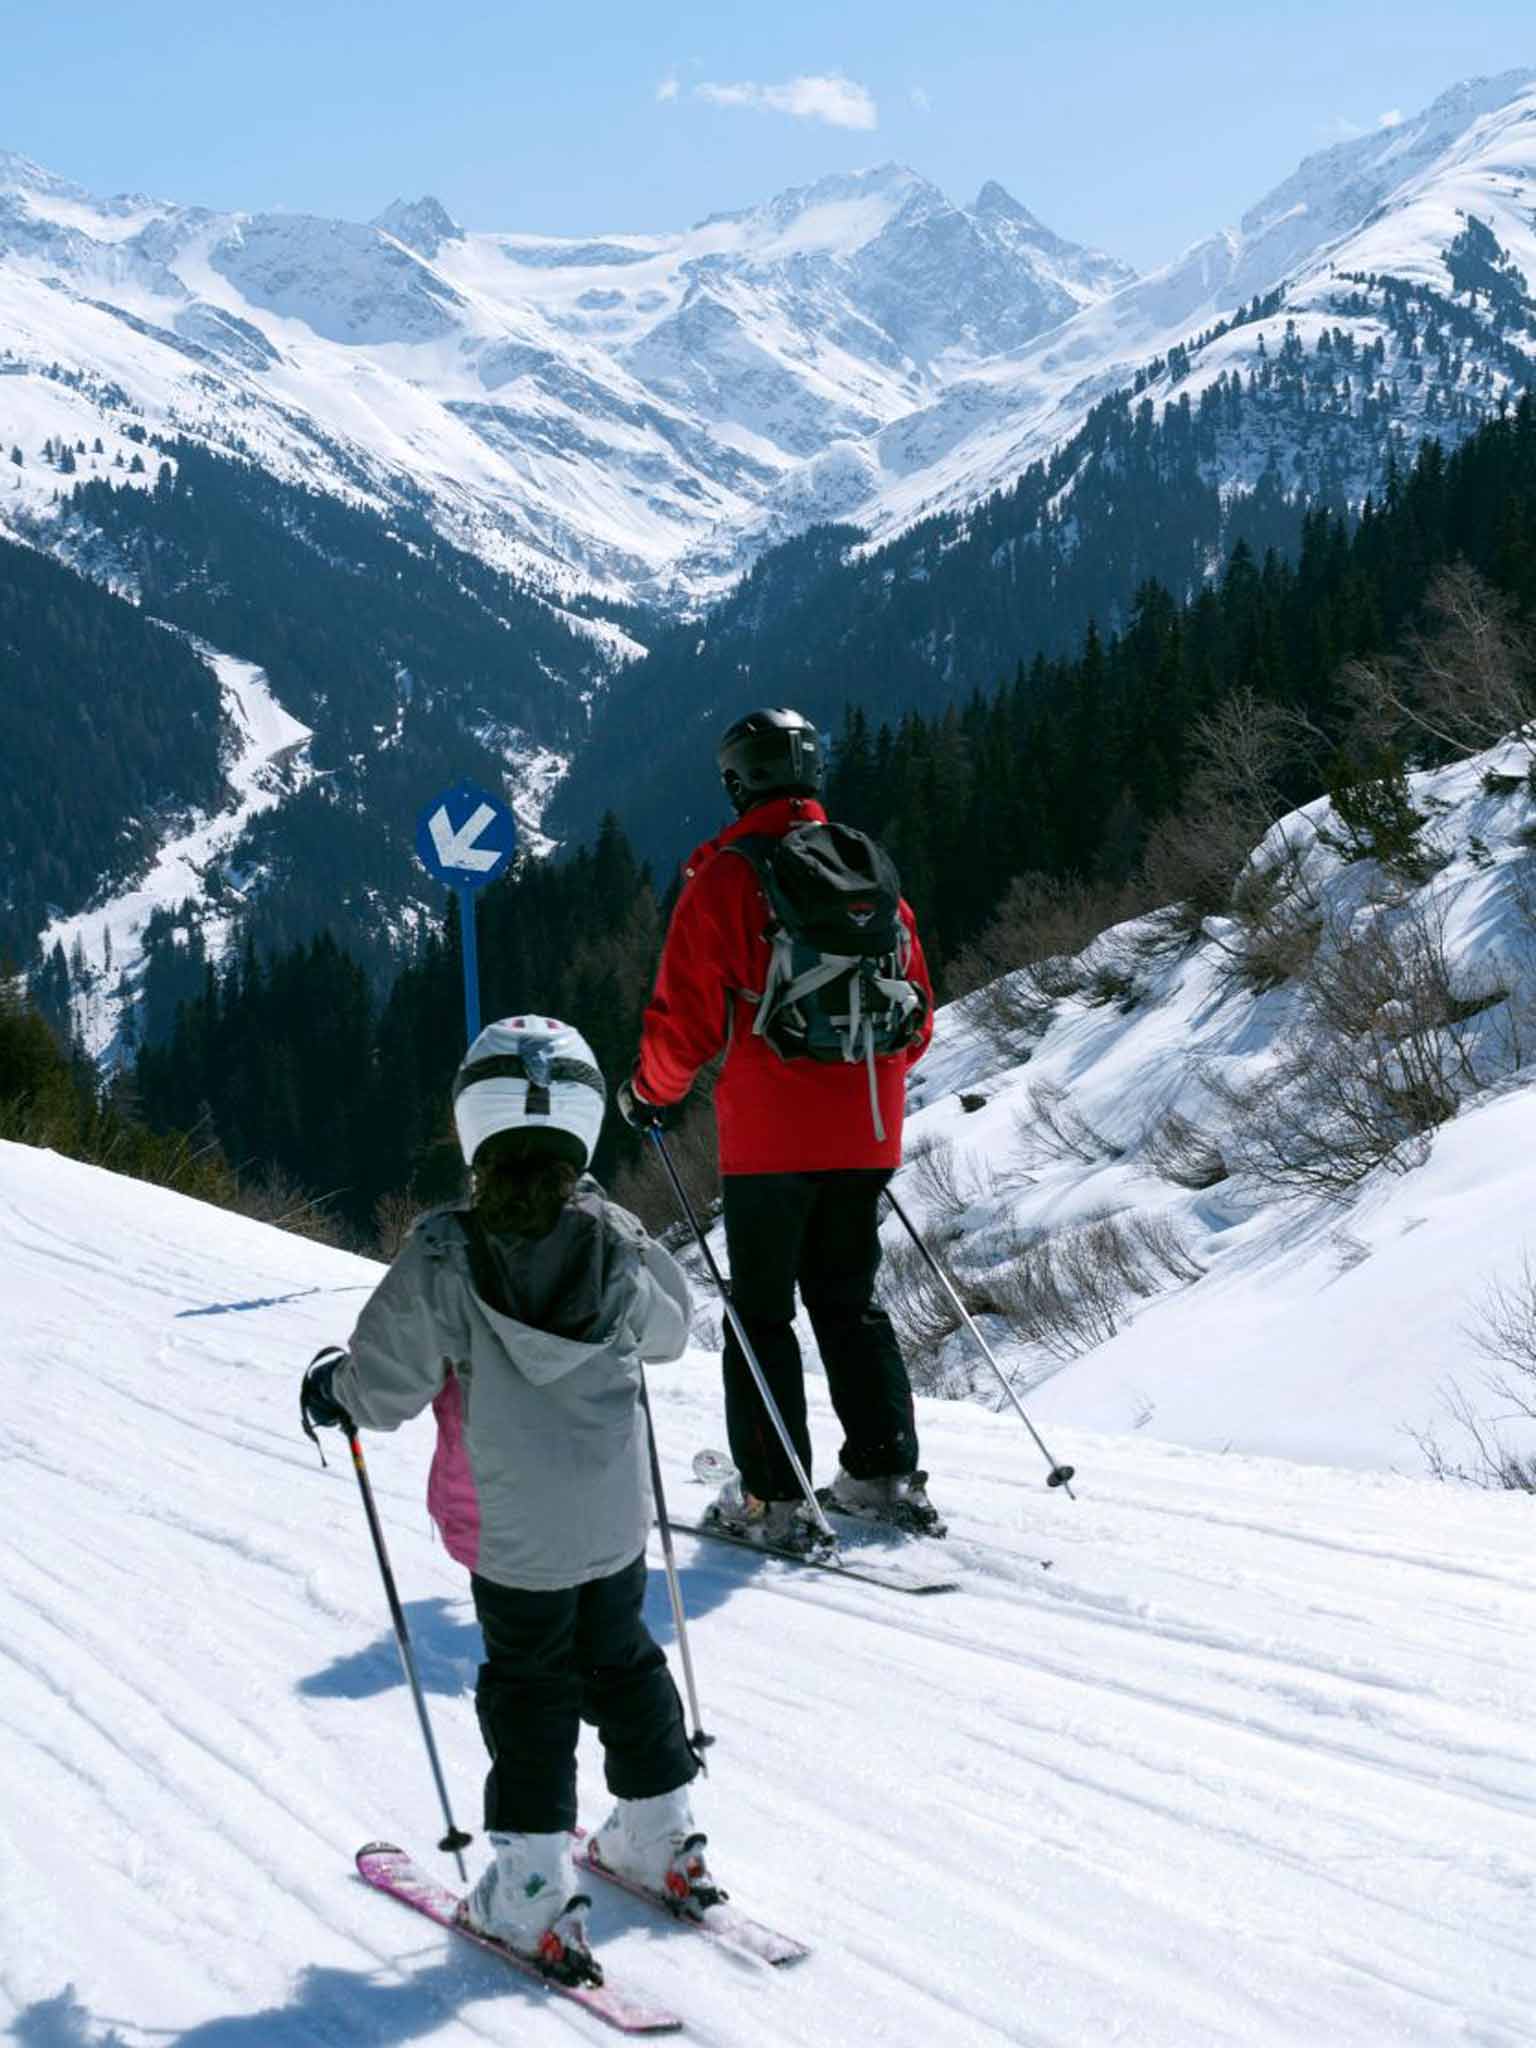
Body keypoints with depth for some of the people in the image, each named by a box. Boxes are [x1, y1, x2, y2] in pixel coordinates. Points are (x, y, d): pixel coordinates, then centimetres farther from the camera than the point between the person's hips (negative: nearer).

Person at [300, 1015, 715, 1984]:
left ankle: (536, 1893, 7)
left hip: (510, 1532, -3)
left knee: (529, 1689, 9)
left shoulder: (445, 1260, -19)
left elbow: (386, 1389, -14)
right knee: (622, 1662, 22)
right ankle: (661, 1838, 32)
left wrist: (332, 1386, 7)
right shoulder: (615, 1245, -9)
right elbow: (670, 1330, 11)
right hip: (616, 1516, 3)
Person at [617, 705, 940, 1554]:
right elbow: (916, 1005, 14)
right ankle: (885, 1474, 16)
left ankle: (773, 1497, 1)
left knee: (761, 1310, 3)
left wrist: (651, 1094, 7)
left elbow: (686, 1012, -10)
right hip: (864, 1132, 5)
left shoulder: (726, 876, -8)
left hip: (770, 1132, -5)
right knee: (848, 1299, 17)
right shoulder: (868, 868, 8)